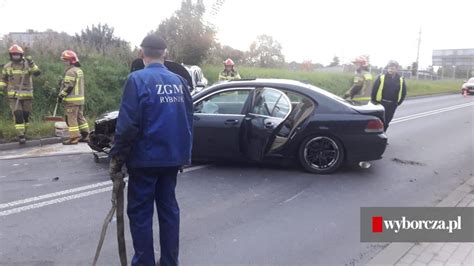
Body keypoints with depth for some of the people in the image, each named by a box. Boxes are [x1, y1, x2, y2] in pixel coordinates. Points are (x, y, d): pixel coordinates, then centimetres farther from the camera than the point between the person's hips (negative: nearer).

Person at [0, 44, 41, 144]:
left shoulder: (27, 64, -1)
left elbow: (37, 73, -19)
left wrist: (31, 63, -31)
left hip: (27, 95, 0)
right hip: (13, 95, 0)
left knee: (26, 114, 10)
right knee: (18, 115, -10)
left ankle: (24, 132, 30)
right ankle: (21, 136, -6)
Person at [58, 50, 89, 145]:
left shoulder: (70, 71, -14)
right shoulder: (79, 70, 16)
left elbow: (68, 86, -19)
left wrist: (61, 95, -12)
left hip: (72, 99, -9)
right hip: (80, 98, 9)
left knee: (71, 118, -5)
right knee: (80, 117, 14)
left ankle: (74, 138, -4)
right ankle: (85, 136, 17)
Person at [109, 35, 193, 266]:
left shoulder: (137, 79, -11)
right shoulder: (179, 81, 6)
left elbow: (127, 124, -16)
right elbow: (189, 122, 9)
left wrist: (116, 158, -7)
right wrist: (184, 154, 18)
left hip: (145, 158, -6)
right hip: (173, 157, 6)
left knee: (140, 213, 7)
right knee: (168, 208, 16)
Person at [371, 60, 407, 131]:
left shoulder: (401, 80, 2)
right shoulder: (381, 77, -7)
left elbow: (403, 92, 11)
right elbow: (374, 89, -5)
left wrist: (398, 103, 9)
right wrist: (374, 101, -4)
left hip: (392, 105, 3)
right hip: (380, 103, -3)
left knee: (386, 122, 10)